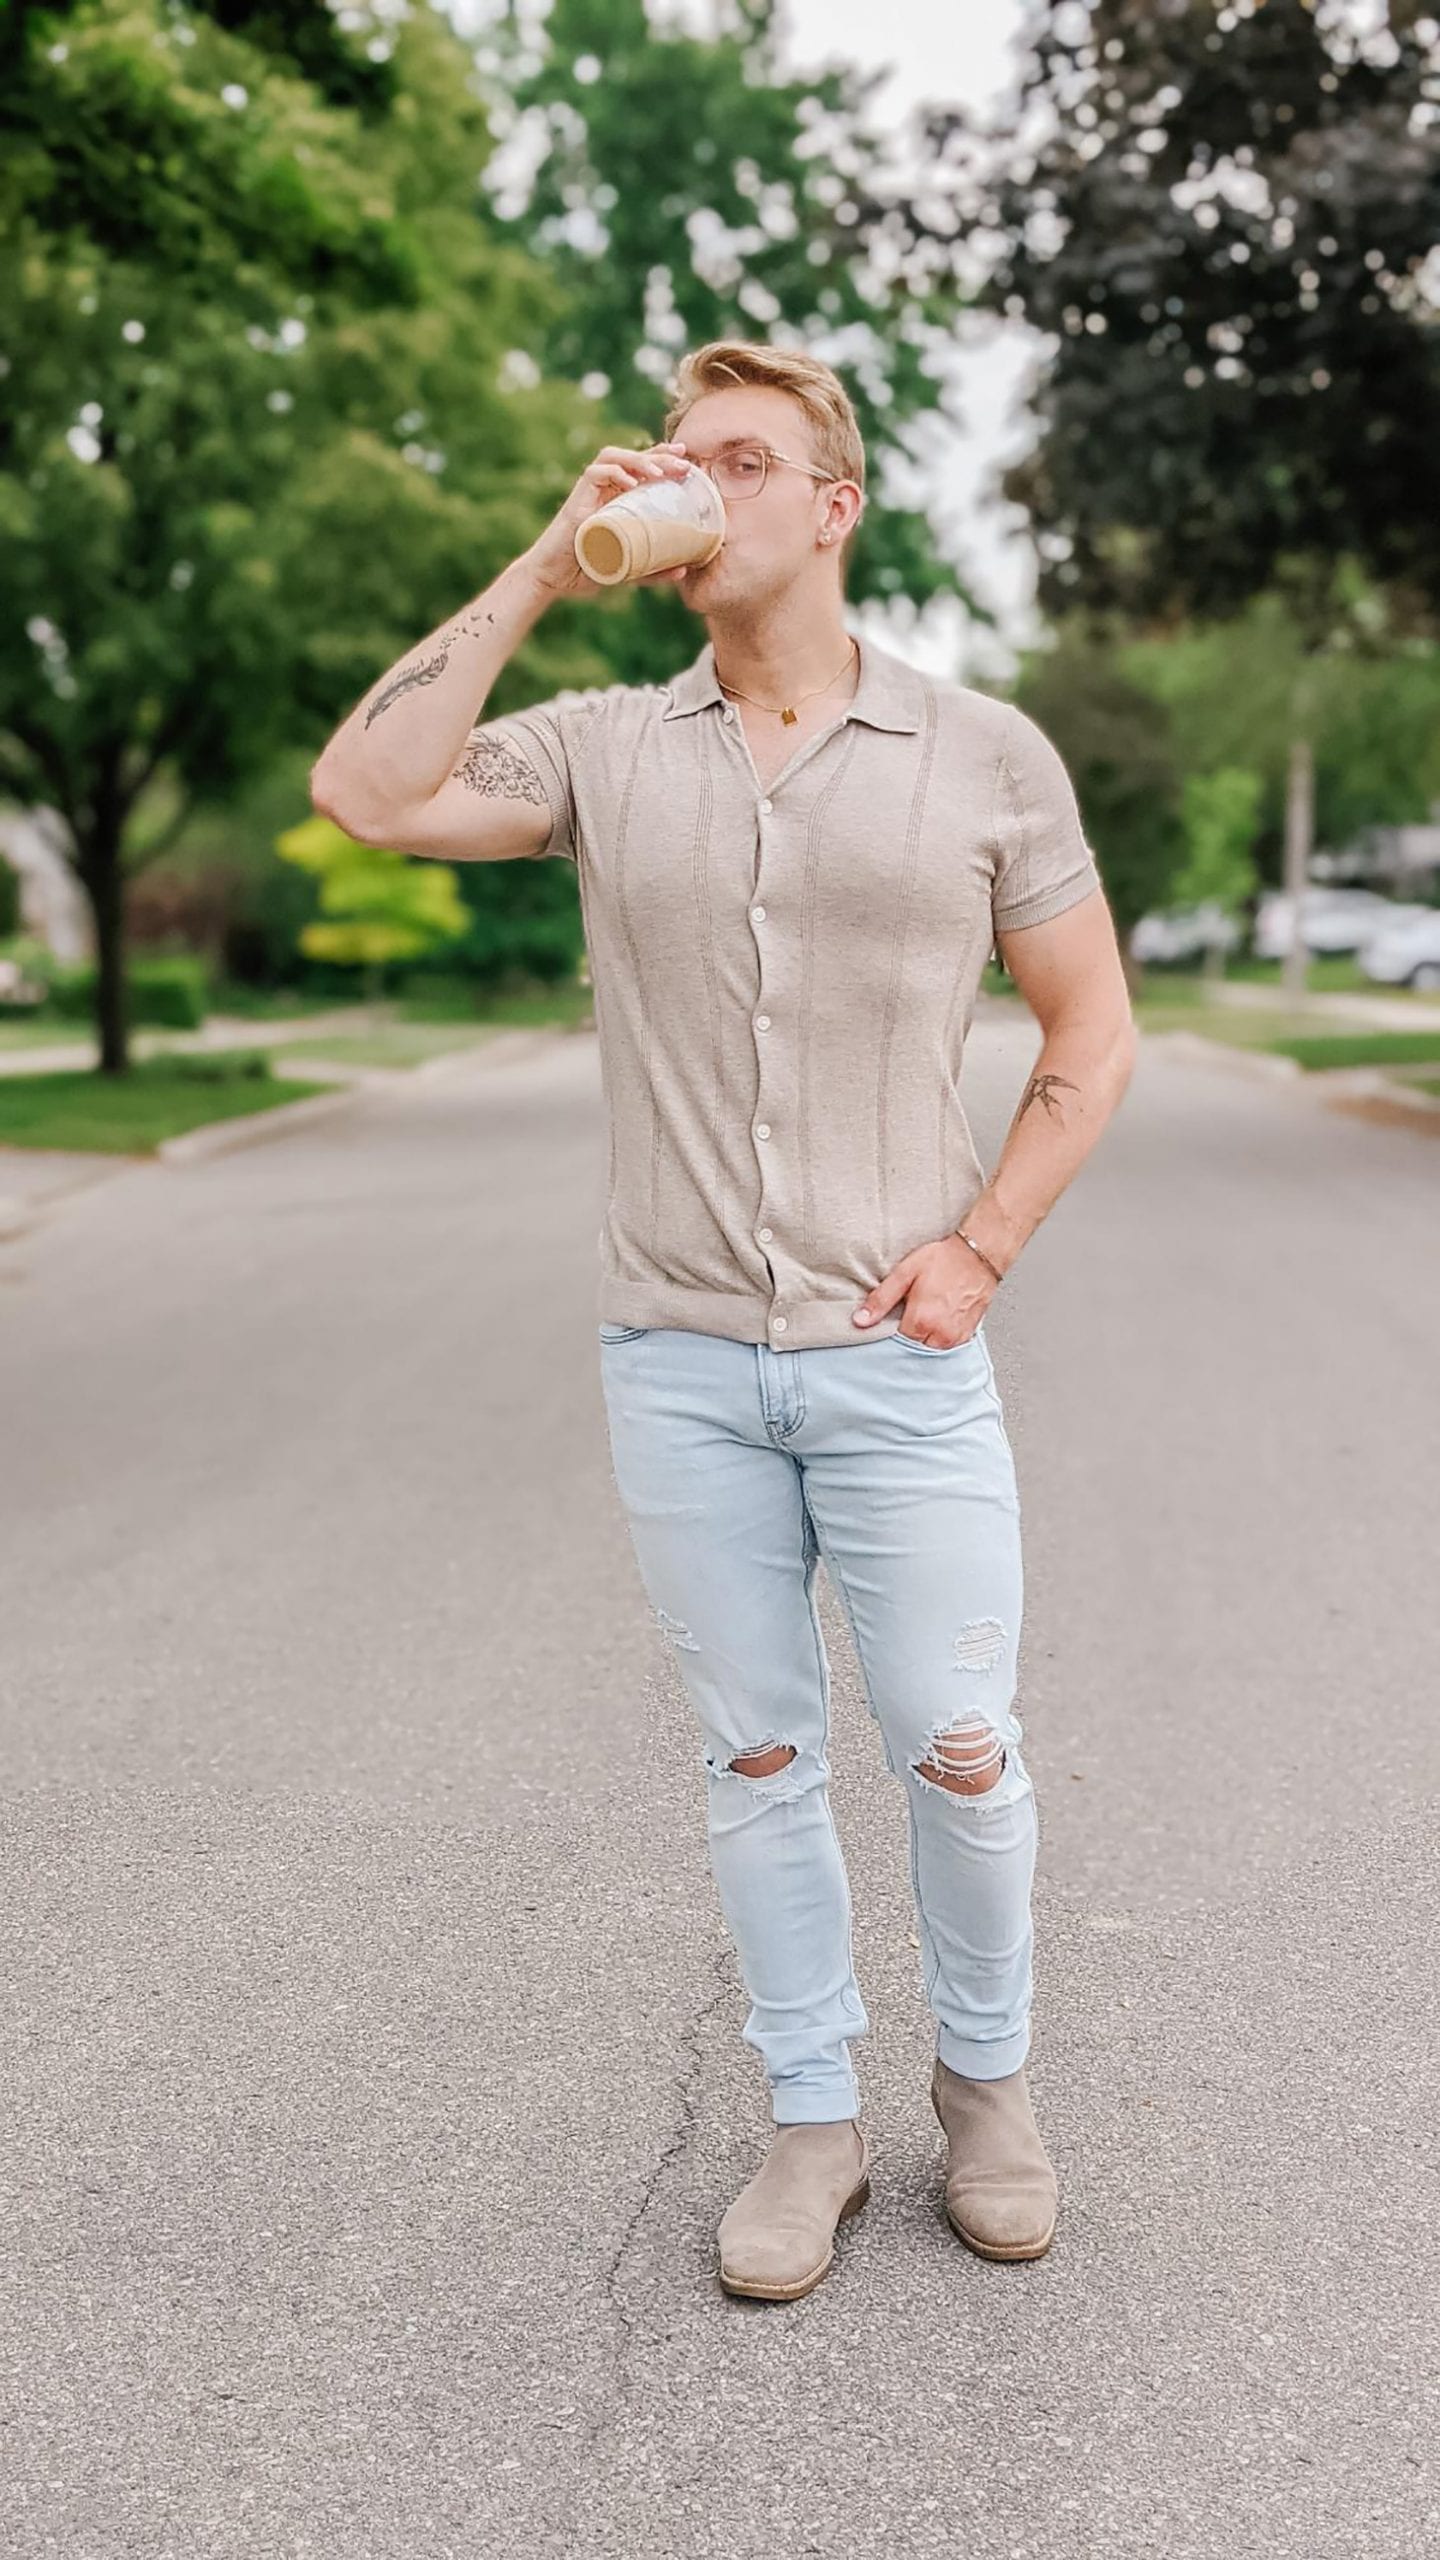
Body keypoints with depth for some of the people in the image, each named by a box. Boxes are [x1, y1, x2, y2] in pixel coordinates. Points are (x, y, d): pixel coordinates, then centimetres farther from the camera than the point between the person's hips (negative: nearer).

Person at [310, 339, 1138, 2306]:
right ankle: (814, 2121, 28)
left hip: (897, 1358, -1)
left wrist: (981, 1248, -5)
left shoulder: (985, 754, 1)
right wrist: (544, 569, -9)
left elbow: (1092, 1035, 6)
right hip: (680, 1362, 2)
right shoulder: (603, 749, 4)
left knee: (959, 1754, 4)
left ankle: (987, 2078, 31)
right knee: (757, 1758, 10)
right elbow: (367, 793, -12)